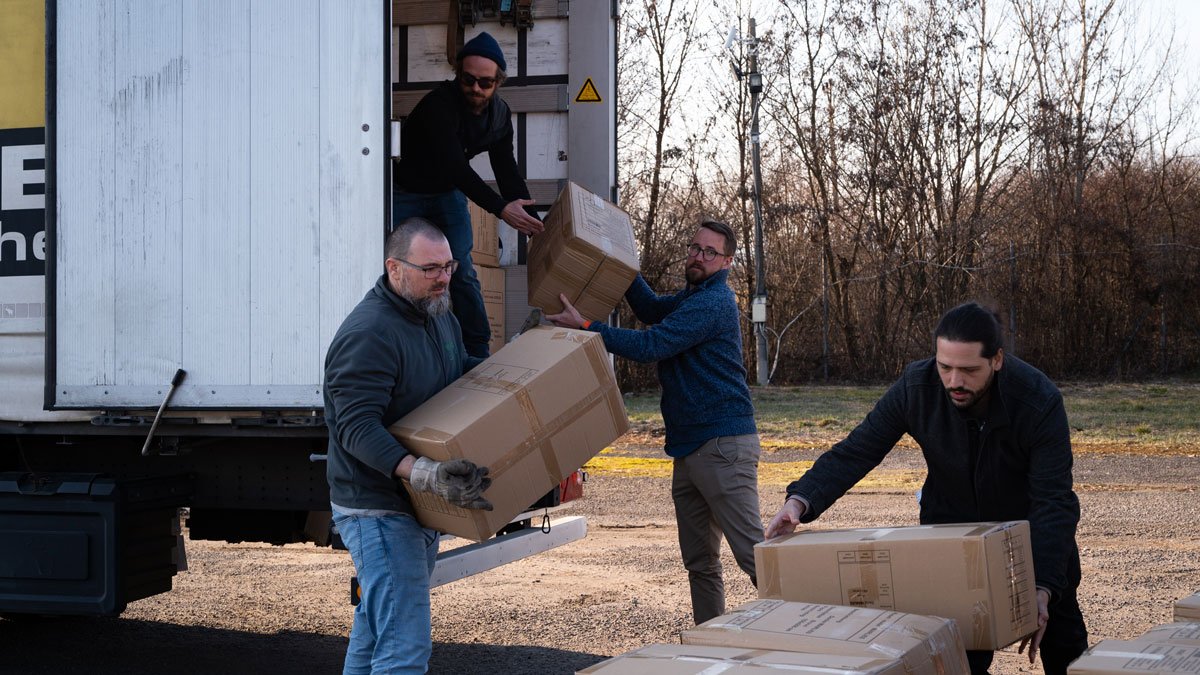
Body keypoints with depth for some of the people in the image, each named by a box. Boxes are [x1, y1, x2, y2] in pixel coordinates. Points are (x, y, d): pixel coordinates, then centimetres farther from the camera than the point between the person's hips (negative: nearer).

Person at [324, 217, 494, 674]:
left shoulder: (440, 317, 10)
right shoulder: (367, 334, -21)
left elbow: (463, 372, 28)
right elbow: (357, 429, -28)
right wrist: (422, 473, -41)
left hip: (418, 504, 10)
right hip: (377, 511, -10)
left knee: (373, 634, 19)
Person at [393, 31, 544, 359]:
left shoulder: (500, 114, -9)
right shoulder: (439, 105, -32)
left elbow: (507, 171, -4)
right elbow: (455, 166, -38)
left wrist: (533, 225, -10)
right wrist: (501, 209, -41)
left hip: (448, 192, 5)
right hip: (407, 193, -5)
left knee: (463, 274, 1)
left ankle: (477, 353, 7)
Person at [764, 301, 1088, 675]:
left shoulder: (1040, 401, -31)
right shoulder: (915, 387, -25)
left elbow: (1052, 501, -33)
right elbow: (855, 451, -22)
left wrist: (1043, 588, -44)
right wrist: (801, 499, -40)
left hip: (1030, 528, -1)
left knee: (1063, 644, 10)